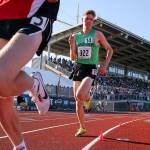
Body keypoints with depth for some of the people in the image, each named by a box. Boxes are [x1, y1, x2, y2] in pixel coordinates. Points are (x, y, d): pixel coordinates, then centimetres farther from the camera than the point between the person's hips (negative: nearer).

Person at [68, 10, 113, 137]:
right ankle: (82, 128, 23)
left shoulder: (97, 34, 1)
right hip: (78, 68, 4)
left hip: (90, 69, -4)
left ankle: (87, 97, 9)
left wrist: (105, 66, -2)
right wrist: (71, 45, -7)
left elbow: (110, 50, 9)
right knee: (78, 102, 5)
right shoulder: (75, 36, 9)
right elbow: (73, 58, 11)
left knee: (79, 96, -28)